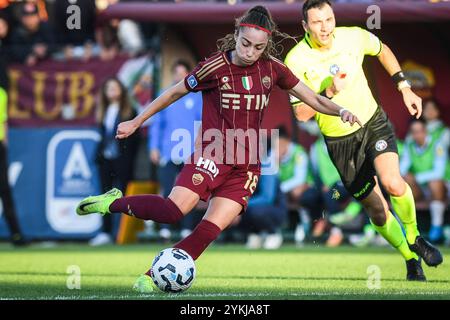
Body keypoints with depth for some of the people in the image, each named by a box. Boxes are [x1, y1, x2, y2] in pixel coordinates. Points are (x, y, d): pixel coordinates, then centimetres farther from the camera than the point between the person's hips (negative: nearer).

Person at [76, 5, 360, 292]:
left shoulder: (272, 68, 2)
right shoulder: (216, 67, -9)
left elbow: (313, 99, 9)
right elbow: (174, 93, 4)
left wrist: (340, 111, -10)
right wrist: (136, 122, 8)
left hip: (247, 167, 3)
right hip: (213, 155, -3)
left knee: (210, 231, -12)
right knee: (176, 209, -26)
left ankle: (152, 278, -3)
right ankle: (114, 203, -2)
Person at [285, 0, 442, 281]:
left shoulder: (354, 37, -10)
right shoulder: (296, 61, -16)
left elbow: (382, 50, 14)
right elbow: (301, 113, -13)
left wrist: (405, 88, 10)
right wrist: (329, 92, -28)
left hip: (374, 123, 1)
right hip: (340, 141, 0)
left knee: (393, 183, -26)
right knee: (377, 212, 1)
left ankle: (415, 238, 1)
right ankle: (411, 260, 25)